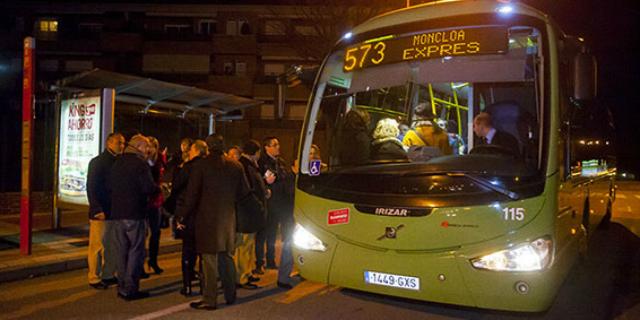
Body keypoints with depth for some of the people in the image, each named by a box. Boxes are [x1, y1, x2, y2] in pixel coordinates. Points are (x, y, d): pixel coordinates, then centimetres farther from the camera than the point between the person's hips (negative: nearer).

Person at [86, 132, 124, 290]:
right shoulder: (97, 162, -6)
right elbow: (91, 188, -10)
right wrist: (97, 210, -16)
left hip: (115, 212, 6)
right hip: (100, 213, -6)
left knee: (112, 247, 10)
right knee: (97, 247, 0)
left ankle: (108, 275, 20)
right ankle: (94, 279, 9)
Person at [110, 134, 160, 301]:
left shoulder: (117, 163, 12)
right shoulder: (140, 164, -12)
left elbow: (111, 186, 18)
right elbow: (149, 188, -17)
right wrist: (159, 188, 2)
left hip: (117, 212, 8)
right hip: (134, 214, -7)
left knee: (122, 250, 14)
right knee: (136, 251, -1)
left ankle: (122, 287, 19)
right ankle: (130, 289, -1)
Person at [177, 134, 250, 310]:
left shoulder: (201, 165, -9)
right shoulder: (236, 166, 3)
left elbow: (191, 194, -9)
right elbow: (244, 191, 9)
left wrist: (183, 213, 2)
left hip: (207, 218, -4)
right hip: (228, 217, 5)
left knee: (209, 259, 1)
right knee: (227, 257, 16)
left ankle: (209, 299, 4)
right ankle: (230, 295, 25)